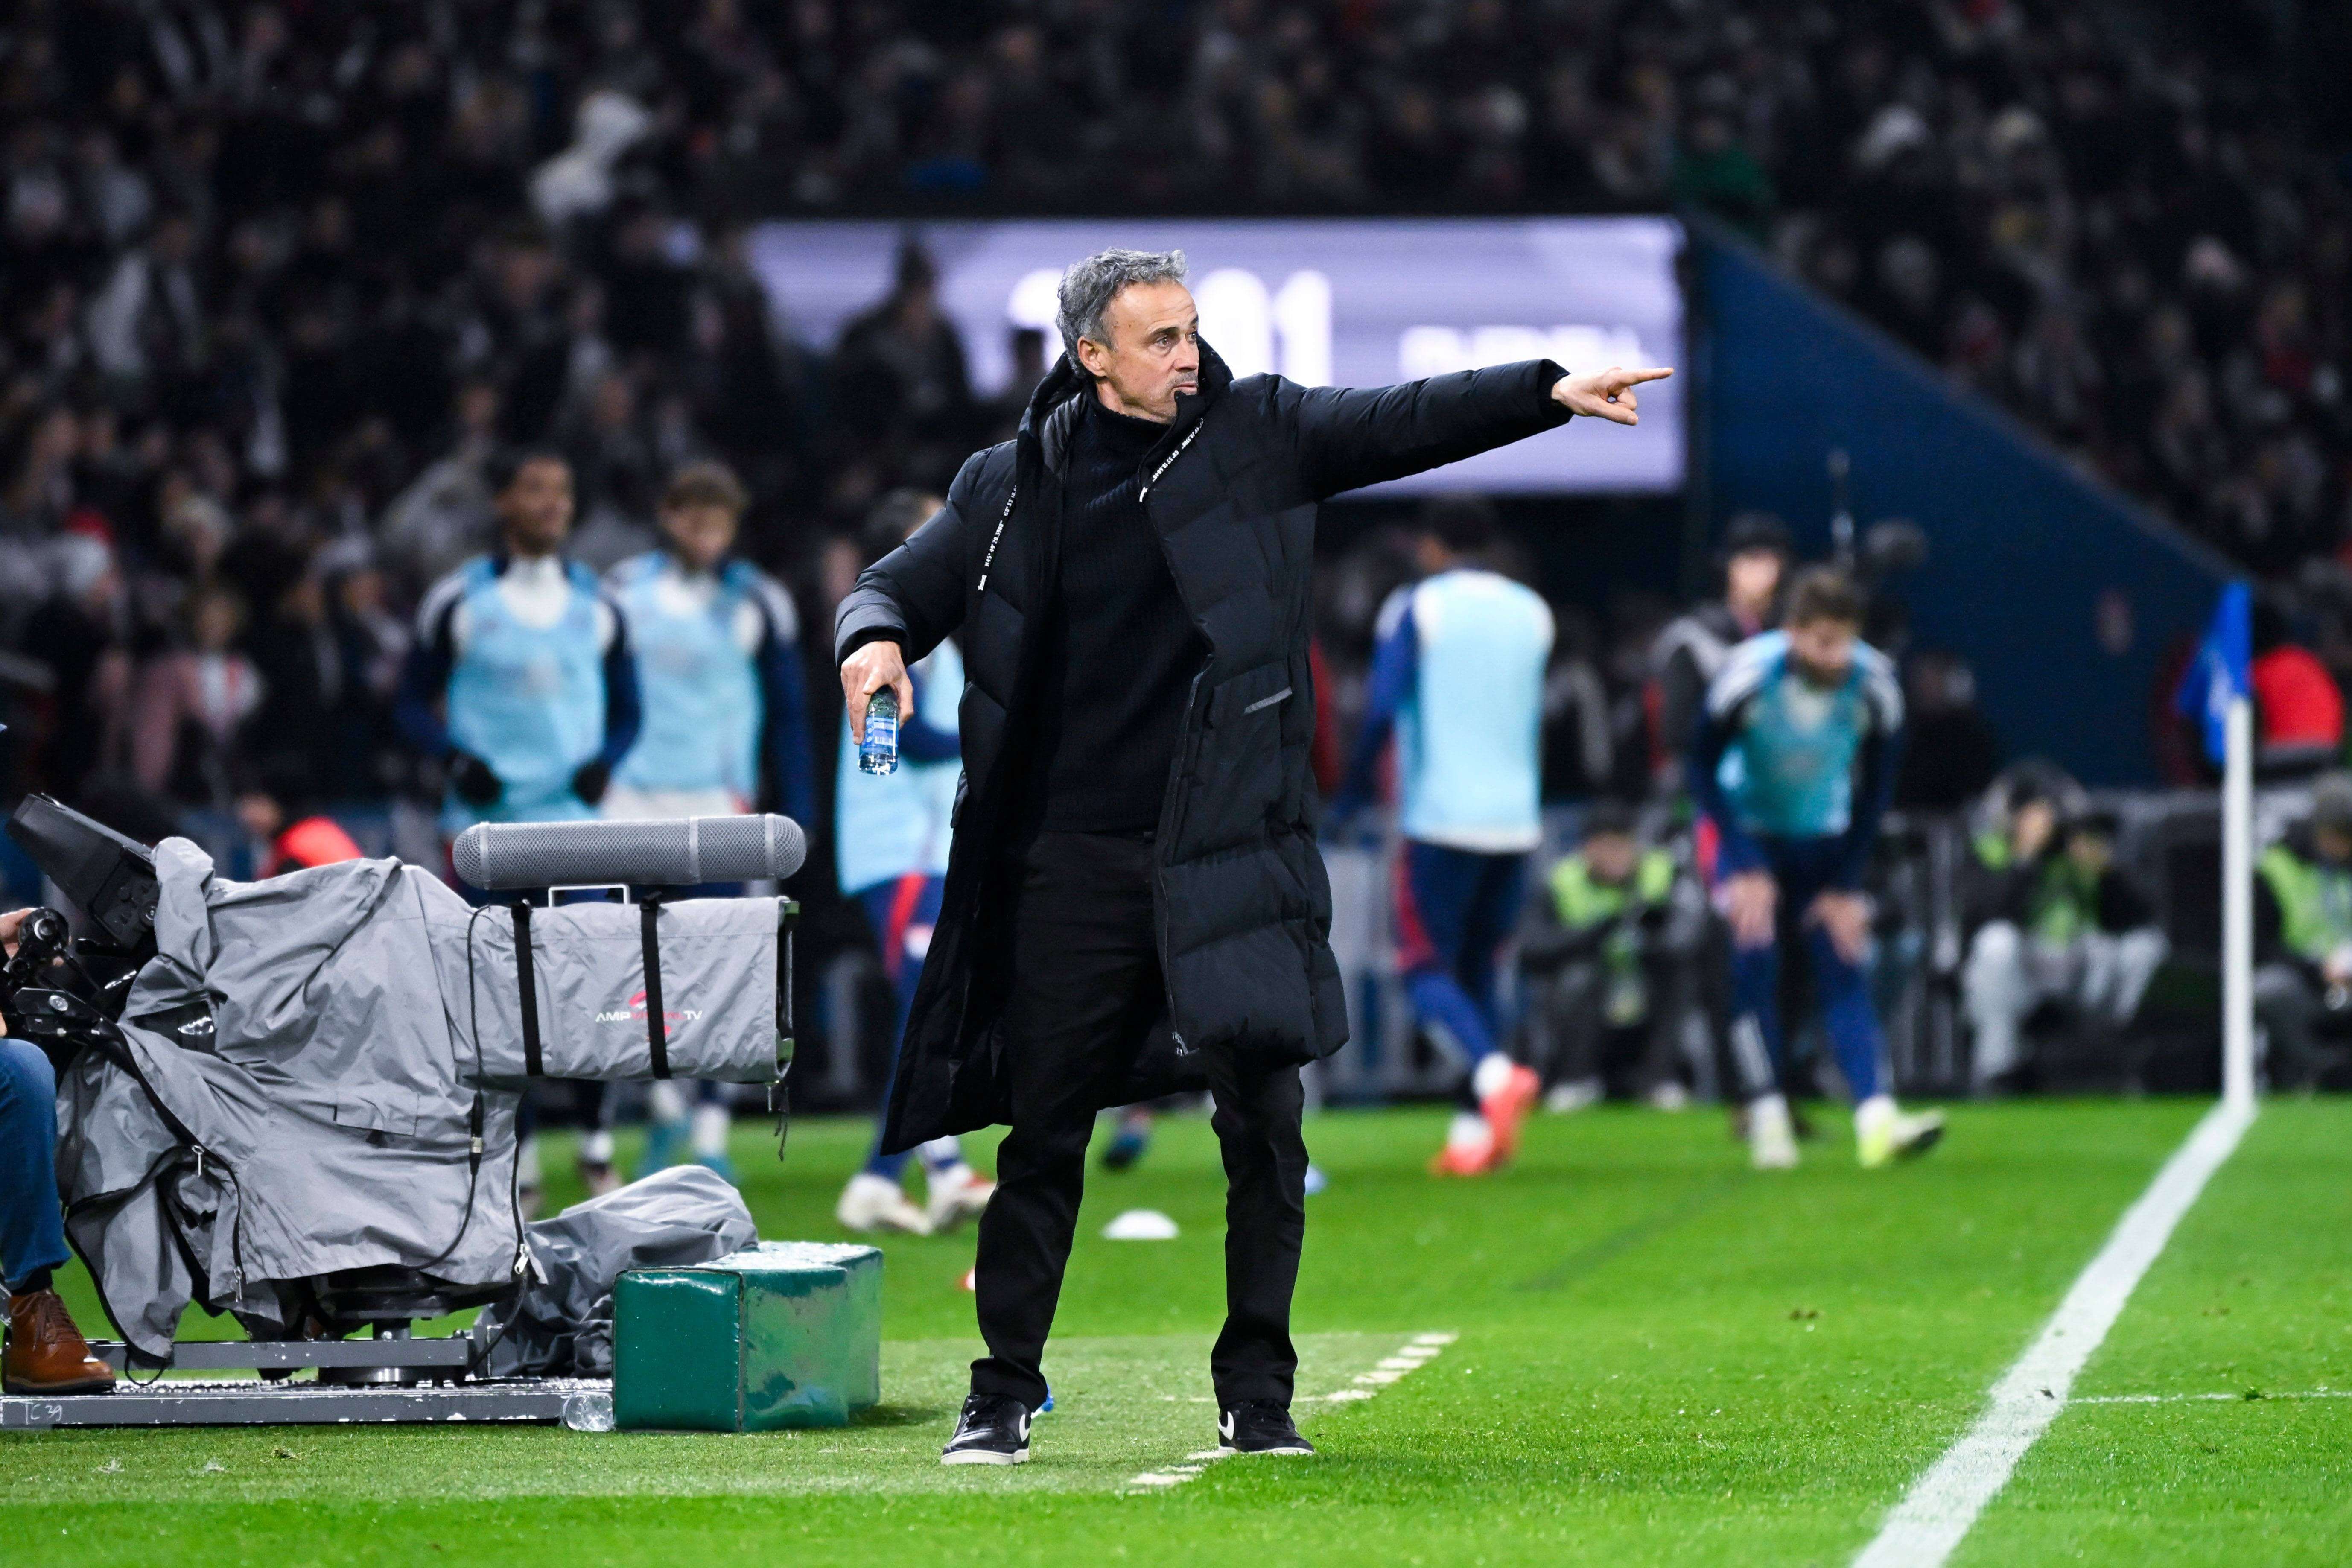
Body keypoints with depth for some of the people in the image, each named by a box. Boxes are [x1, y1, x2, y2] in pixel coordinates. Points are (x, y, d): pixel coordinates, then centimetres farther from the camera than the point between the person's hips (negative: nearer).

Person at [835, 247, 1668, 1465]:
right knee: (1043, 1132, 4)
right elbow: (899, 586, 12)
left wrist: (1551, 393, -19)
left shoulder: (1256, 438, 4)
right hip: (1073, 865, 0)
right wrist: (873, 638, -12)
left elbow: (1405, 423, -5)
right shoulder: (1013, 489, 6)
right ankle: (1003, 1395, 15)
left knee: (1265, 1126, -2)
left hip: (1231, 853, 0)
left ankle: (1257, 1398, 10)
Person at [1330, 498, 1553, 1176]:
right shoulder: (1532, 613, 12)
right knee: (1477, 971, 13)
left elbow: (1382, 709, -10)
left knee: (1426, 968, -1)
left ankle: (1494, 1074, -27)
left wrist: (1349, 798, -1)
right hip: (1516, 821, 5)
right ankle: (1473, 1133, 6)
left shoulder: (1415, 609, -3)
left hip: (1441, 818, -5)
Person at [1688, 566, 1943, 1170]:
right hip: (1750, 832, -2)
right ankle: (1767, 1119, -14)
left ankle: (1877, 1120, -22)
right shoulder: (1748, 674, -25)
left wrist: (1847, 885, -7)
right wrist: (1744, 866, -19)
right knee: (1755, 960, -18)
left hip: (1826, 842, 2)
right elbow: (1704, 768, -12)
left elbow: (1875, 787, -5)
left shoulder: (1874, 684, -19)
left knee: (1844, 970, -11)